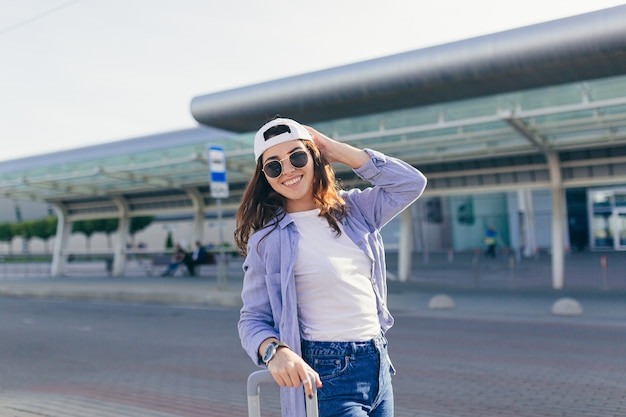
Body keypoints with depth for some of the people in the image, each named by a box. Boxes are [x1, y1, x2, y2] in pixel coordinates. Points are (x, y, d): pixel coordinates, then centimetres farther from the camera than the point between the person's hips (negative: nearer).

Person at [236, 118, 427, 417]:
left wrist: (337, 151, -2)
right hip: (325, 377, -5)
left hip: (377, 363, 5)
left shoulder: (354, 208, 6)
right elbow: (253, 319, -6)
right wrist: (275, 352, -29)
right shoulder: (267, 240, -7)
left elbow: (411, 183, -1)